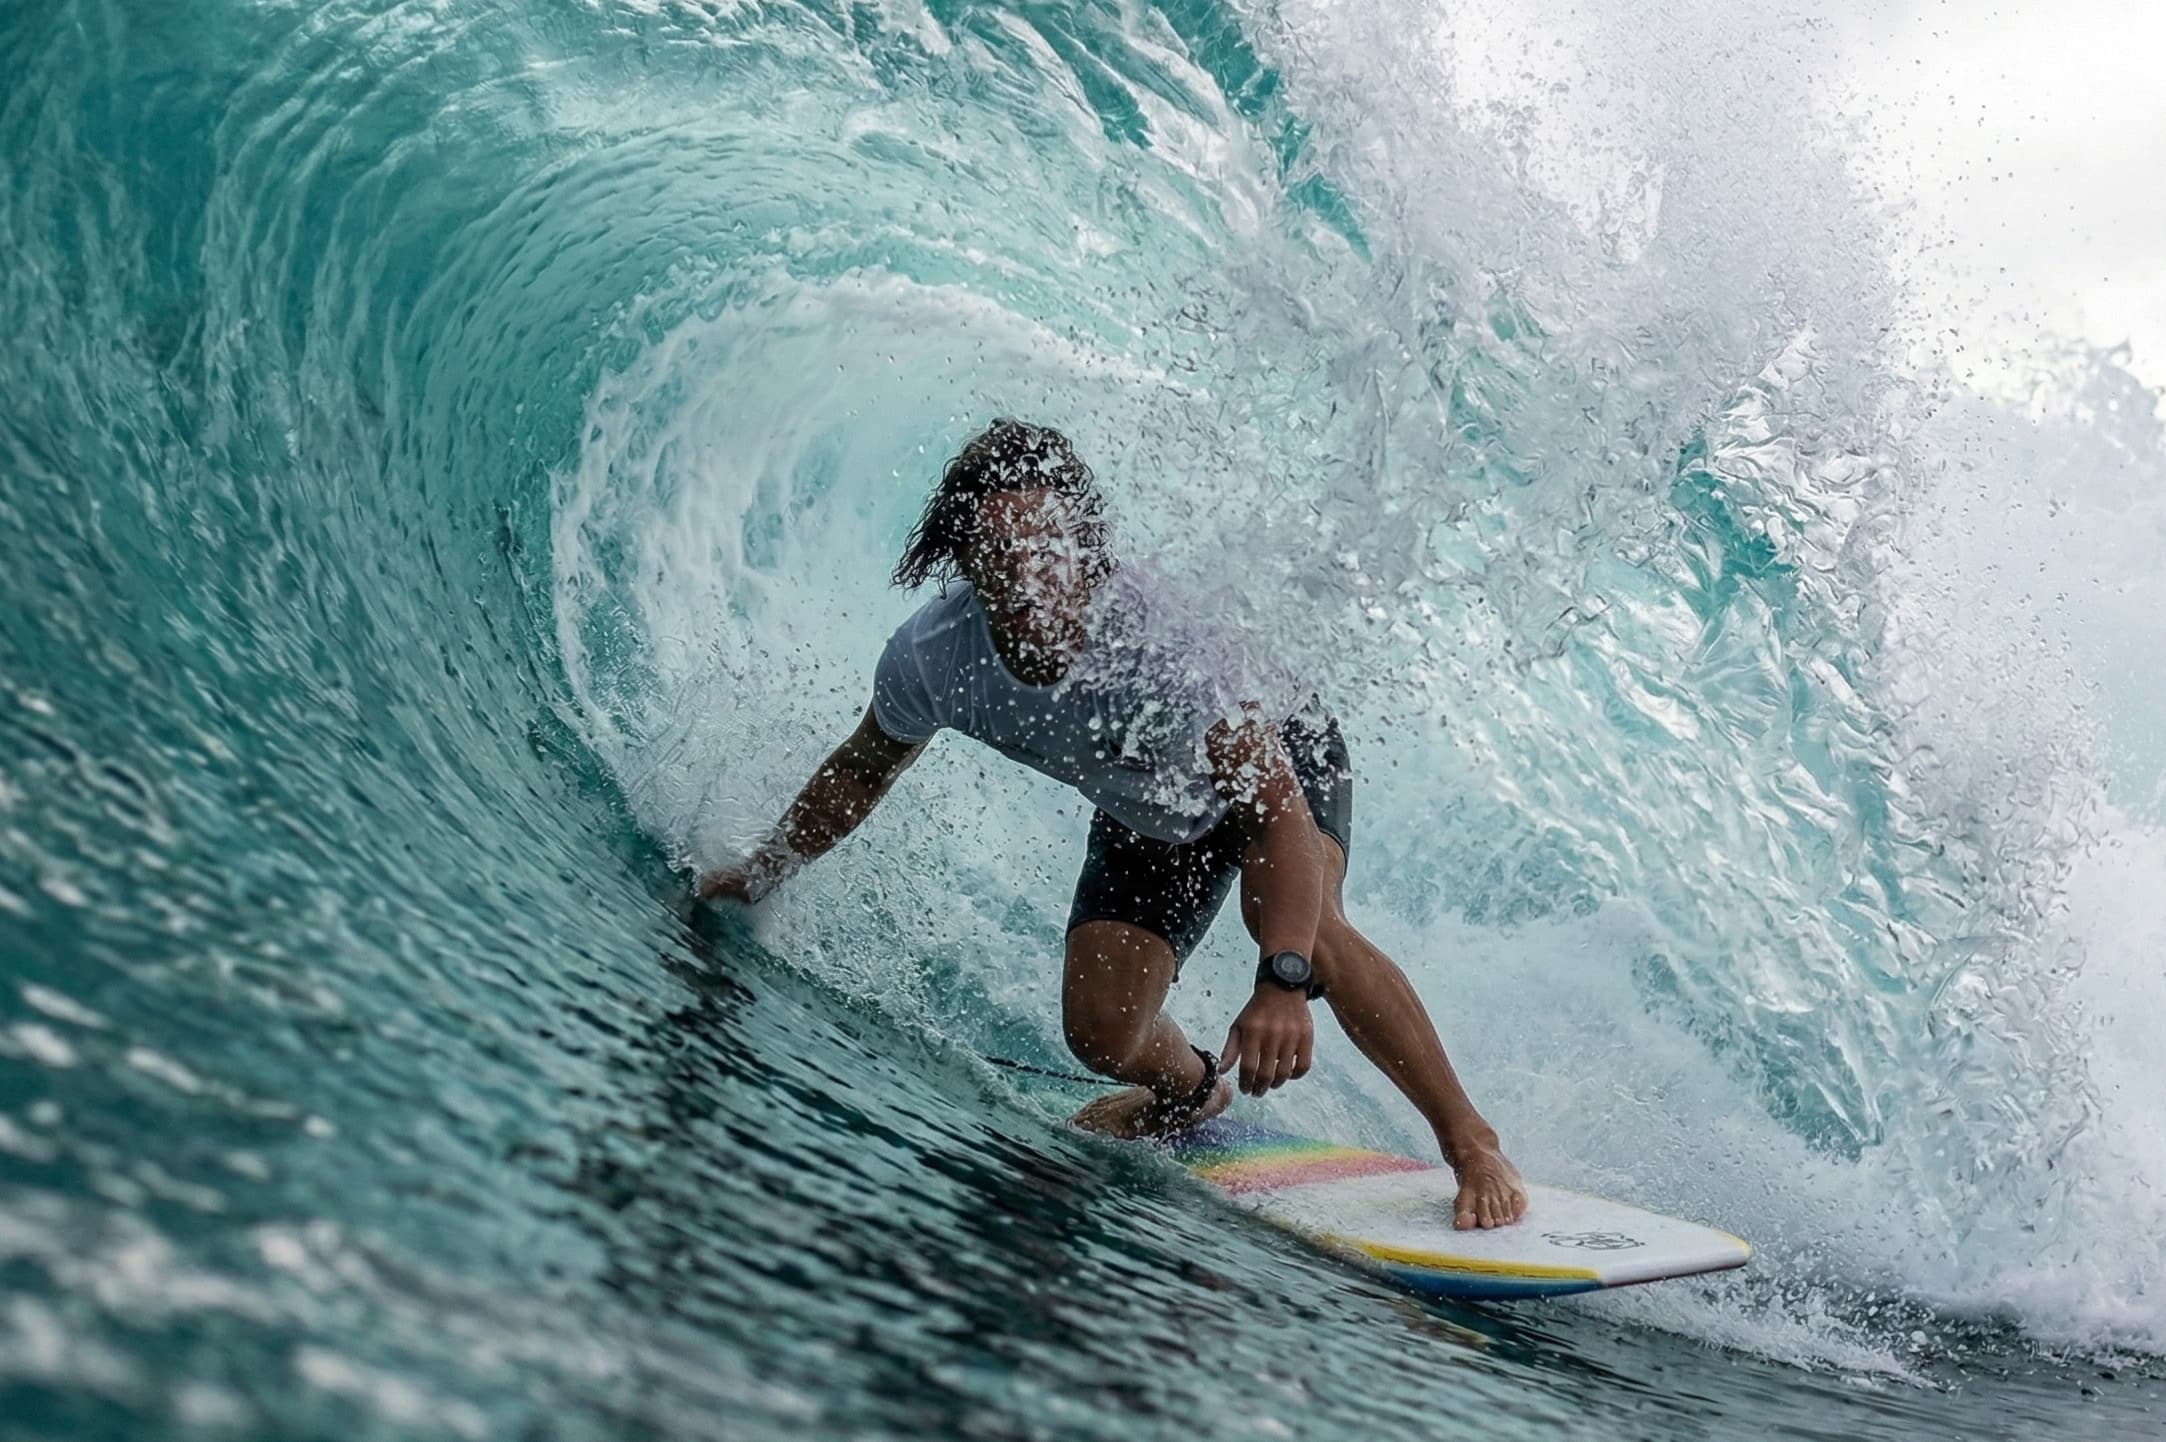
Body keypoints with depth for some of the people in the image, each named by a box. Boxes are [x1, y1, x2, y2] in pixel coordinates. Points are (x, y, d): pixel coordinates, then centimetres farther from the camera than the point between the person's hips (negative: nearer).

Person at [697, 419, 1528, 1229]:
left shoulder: (1155, 631, -41)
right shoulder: (931, 658, -28)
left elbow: (1280, 807, -46)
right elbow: (860, 772, -5)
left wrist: (1283, 982, -59)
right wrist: (760, 875, 5)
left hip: (1276, 752, -4)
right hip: (1148, 816, 4)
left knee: (1294, 919, -33)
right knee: (1103, 1036, -8)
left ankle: (1470, 1143, -17)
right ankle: (1191, 1091, 30)